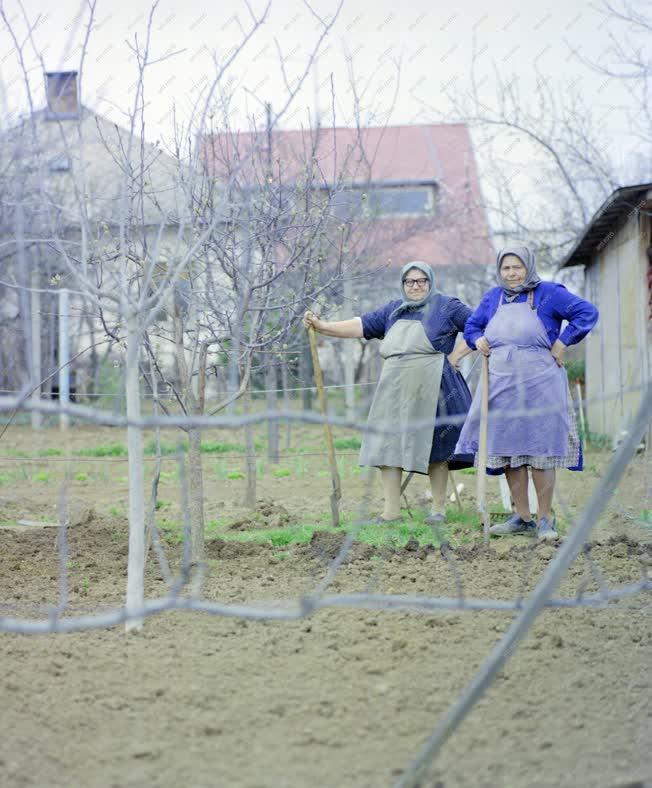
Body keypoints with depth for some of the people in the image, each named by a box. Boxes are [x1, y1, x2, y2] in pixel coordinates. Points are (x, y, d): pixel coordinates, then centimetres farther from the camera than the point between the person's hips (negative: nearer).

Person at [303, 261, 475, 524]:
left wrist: (456, 354, -5)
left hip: (430, 389, -5)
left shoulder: (447, 306, 4)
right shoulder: (393, 310, 17)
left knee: (434, 447, -1)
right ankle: (391, 511, 3)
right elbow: (362, 325, 9)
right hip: (395, 389, 5)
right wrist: (322, 326, -1)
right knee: (388, 446, -1)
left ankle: (439, 509, 8)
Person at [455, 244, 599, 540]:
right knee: (508, 451, 6)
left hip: (538, 383, -5)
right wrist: (477, 339, 6)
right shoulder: (492, 298, 13)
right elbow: (471, 325, 27)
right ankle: (522, 518, 15)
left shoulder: (548, 293, -1)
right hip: (500, 384, 5)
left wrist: (563, 342, -10)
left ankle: (545, 519, 4)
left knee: (540, 450, -4)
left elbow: (587, 312, -5)